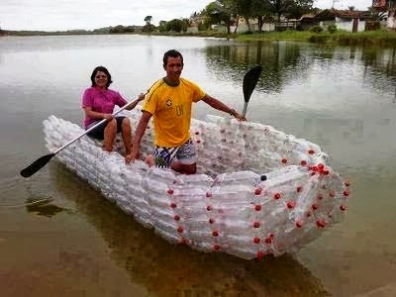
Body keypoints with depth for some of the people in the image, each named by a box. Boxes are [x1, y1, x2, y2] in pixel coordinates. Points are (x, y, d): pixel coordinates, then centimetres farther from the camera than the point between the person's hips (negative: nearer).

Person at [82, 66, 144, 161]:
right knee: (112, 121, -34)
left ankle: (129, 153, -25)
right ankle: (107, 153, -32)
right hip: (92, 125, -5)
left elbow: (128, 106, 9)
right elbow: (88, 113, -12)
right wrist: (103, 115, -28)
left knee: (125, 120, -24)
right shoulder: (89, 92, -3)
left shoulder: (113, 94, 10)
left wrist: (138, 99, -9)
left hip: (108, 124, 5)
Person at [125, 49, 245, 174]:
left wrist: (233, 112, 5)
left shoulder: (189, 86, -8)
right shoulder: (157, 90, -23)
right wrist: (135, 147, -36)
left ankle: (160, 160, 41)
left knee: (190, 170, 15)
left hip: (185, 140, 5)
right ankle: (152, 160, 40)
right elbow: (144, 120, -26)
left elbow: (210, 100, 5)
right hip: (165, 143, -5)